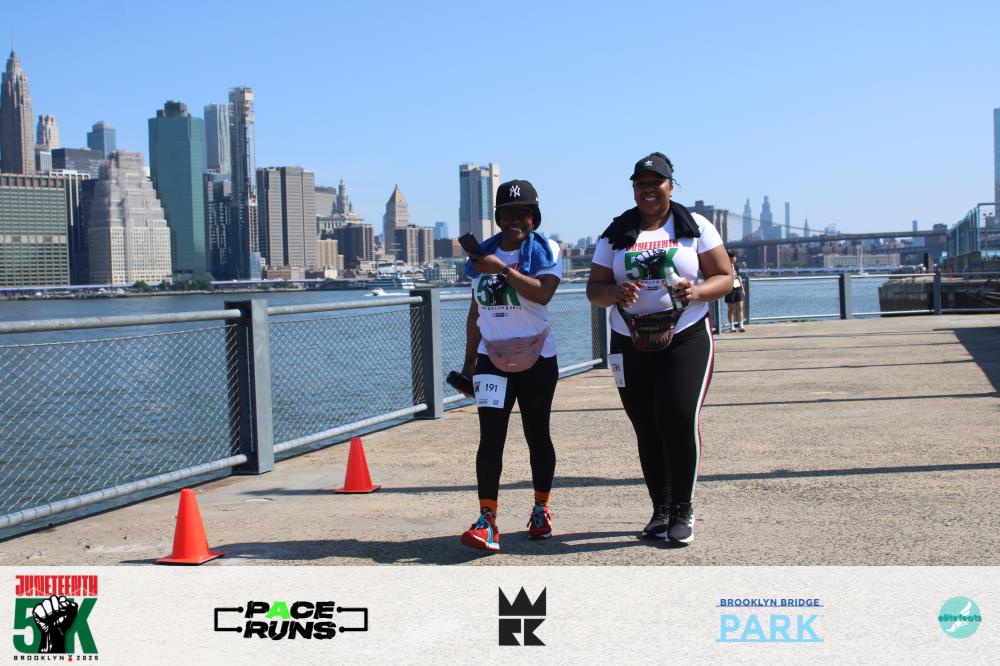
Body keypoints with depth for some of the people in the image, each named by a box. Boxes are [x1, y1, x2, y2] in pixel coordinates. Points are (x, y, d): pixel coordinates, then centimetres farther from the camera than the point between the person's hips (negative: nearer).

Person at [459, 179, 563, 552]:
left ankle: (541, 509, 27)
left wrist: (502, 269, -23)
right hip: (492, 357, 2)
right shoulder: (484, 255, 9)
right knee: (491, 437, -9)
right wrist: (469, 361, 13)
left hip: (537, 358, -2)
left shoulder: (546, 251, -3)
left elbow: (543, 293, -22)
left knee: (537, 436, 8)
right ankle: (487, 521, -13)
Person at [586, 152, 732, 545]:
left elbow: (724, 277, 3)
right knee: (647, 429, 4)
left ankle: (683, 511, -2)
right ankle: (661, 510, 16)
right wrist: (615, 294, -16)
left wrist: (695, 292, -18)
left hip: (686, 338, -2)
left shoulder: (694, 227, 6)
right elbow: (594, 289, 7)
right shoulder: (616, 235, 10)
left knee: (680, 420, -15)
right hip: (631, 344, 3)